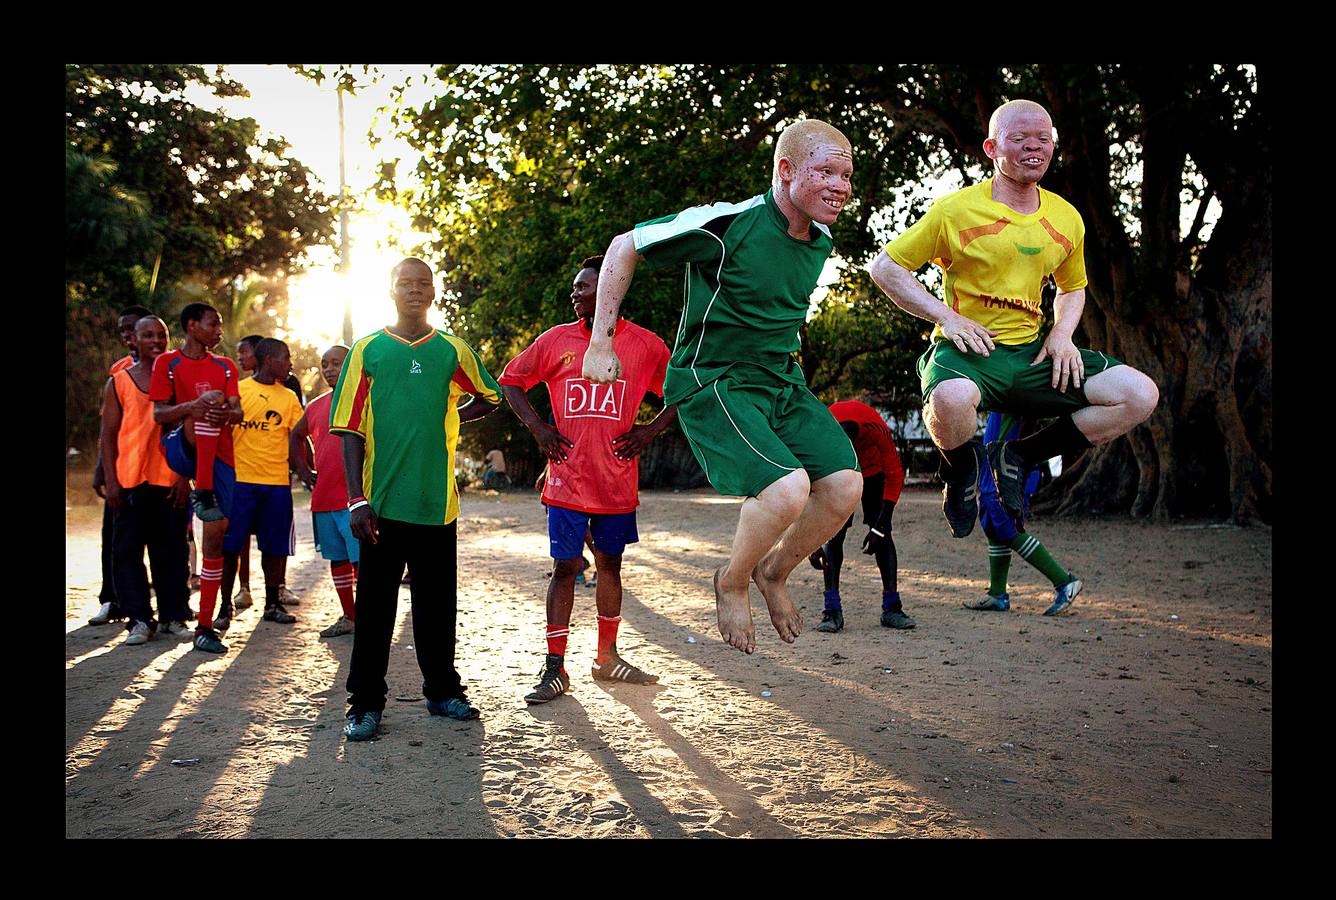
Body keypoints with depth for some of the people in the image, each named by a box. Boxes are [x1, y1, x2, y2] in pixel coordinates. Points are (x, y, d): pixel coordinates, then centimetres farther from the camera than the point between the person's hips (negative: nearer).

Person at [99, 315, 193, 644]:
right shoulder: (119, 382, 7)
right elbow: (108, 435, 5)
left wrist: (185, 477, -2)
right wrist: (111, 481, -3)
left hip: (171, 480, 0)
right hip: (129, 479, 0)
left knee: (171, 549, 5)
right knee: (128, 550, 0)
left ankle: (173, 616, 14)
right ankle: (139, 619, 6)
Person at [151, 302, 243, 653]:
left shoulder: (225, 367, 18)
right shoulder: (167, 363, 5)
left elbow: (237, 412, 8)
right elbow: (158, 414, -3)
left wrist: (227, 412, -18)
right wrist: (191, 407, -24)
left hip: (220, 456, 4)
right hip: (180, 449, -4)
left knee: (216, 535, -4)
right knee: (212, 397, -30)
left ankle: (205, 627, 1)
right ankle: (202, 494, -32)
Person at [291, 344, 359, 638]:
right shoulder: (316, 407, 15)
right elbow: (297, 436, 32)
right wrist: (303, 470, 18)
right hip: (323, 498, 7)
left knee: (360, 560, -8)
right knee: (337, 559, 12)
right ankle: (349, 618, 22)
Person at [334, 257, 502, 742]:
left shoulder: (452, 351, 7)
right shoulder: (368, 350, 2)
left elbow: (489, 398, 22)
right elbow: (351, 429, -1)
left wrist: (448, 416, 6)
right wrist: (356, 499, -9)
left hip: (436, 500, 2)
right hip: (381, 501, -2)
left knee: (437, 601, 10)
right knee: (375, 603, 3)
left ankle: (442, 689, 23)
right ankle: (365, 702, 11)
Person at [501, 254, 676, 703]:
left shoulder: (646, 345, 1)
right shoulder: (557, 340, 3)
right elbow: (511, 380, 12)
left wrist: (649, 431, -1)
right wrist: (537, 427, 1)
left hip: (618, 480, 1)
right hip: (568, 479, -1)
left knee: (610, 565, 12)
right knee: (565, 567, -1)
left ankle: (607, 657, 27)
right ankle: (554, 669, 5)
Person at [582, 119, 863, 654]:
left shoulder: (820, 241, 4)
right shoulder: (729, 226, -19)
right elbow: (624, 248, -10)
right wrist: (600, 343, -9)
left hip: (782, 382, 8)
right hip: (711, 383, -7)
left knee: (845, 484, -9)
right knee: (789, 490, -26)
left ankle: (774, 572, 18)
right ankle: (732, 582, 4)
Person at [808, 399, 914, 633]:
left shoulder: (876, 430, -39)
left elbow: (895, 476, -26)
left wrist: (879, 528, -28)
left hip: (873, 471, 0)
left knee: (883, 535, -10)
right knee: (833, 535, -14)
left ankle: (892, 609, -4)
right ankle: (832, 611, -12)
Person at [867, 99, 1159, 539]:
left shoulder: (1066, 219, 11)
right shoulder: (957, 209, -5)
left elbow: (1072, 287, 27)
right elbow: (884, 267, -1)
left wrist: (1062, 333, 5)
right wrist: (946, 316, -12)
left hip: (1031, 354, 5)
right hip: (966, 351, -5)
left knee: (1140, 395, -12)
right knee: (950, 400, -42)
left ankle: (1016, 455, 3)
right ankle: (964, 468, -4)